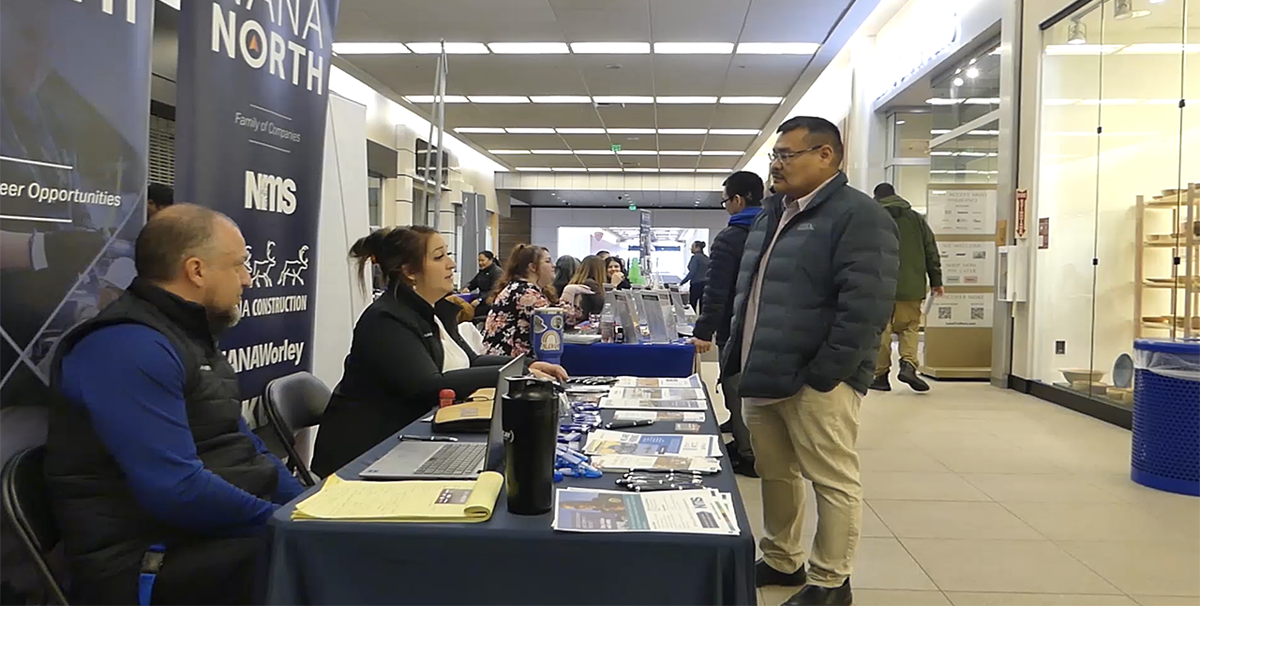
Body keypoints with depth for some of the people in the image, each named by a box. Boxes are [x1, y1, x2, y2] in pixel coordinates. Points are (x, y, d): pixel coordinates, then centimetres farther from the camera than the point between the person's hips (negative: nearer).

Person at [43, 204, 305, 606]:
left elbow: (240, 446, 19)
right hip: (159, 564, -9)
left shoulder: (191, 337, 15)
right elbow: (177, 490, -27)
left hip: (229, 528, 9)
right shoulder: (130, 347, -18)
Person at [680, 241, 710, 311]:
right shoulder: (706, 258, 12)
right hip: (706, 284, 7)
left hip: (696, 285, -7)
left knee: (692, 307, 0)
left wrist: (681, 283, -12)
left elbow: (692, 273, -16)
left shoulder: (695, 257, -9)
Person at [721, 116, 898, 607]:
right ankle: (781, 561, 33)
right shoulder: (771, 215, 17)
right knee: (775, 475, 17)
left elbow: (865, 306, -19)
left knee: (833, 482, 2)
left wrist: (822, 375, -21)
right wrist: (737, 358, 15)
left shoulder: (858, 215, -11)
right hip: (762, 376, 9)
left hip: (814, 382, -8)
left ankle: (830, 583, 14)